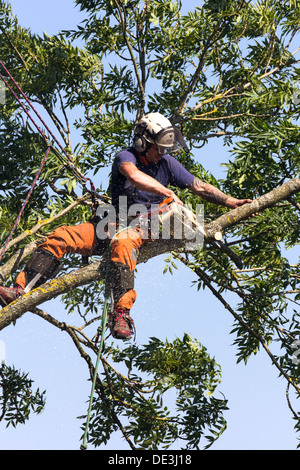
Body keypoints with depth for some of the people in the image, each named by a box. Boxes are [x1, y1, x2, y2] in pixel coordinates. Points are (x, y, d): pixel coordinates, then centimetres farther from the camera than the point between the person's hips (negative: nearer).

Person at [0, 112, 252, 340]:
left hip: (144, 226, -1)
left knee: (123, 242, -39)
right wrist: (168, 194, -33)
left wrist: (232, 202, 3)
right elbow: (134, 175, -28)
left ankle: (121, 313, -52)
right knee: (61, 236, -16)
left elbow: (200, 186, 10)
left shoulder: (167, 163, 5)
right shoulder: (126, 156, -4)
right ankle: (21, 289, -22)